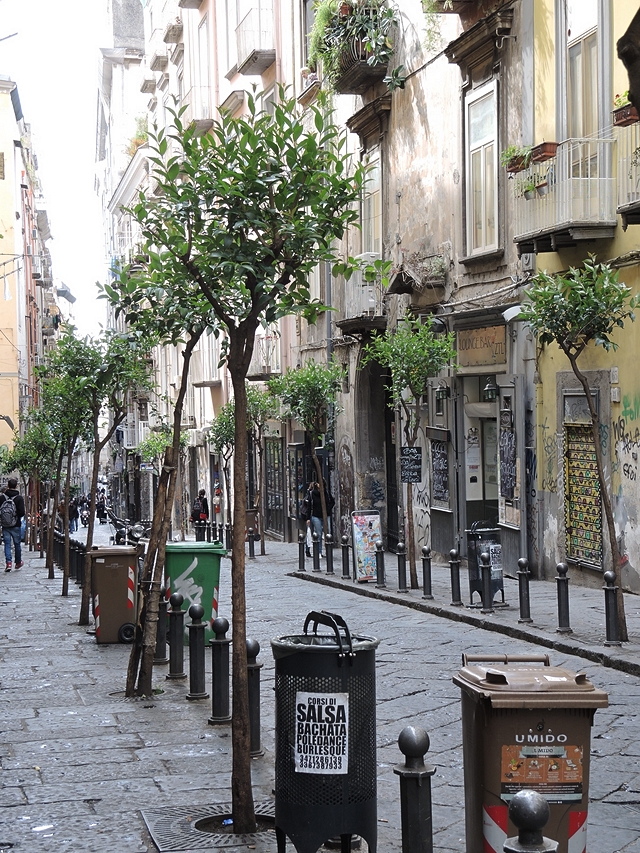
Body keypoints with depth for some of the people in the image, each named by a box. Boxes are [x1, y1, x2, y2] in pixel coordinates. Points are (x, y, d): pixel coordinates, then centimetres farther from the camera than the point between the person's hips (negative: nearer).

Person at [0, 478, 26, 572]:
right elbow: (22, 513, -17)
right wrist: (18, 516, 4)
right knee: (17, 544, 13)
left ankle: (8, 562, -10)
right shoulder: (19, 498, -12)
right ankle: (18, 563, 26)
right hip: (16, 526, -1)